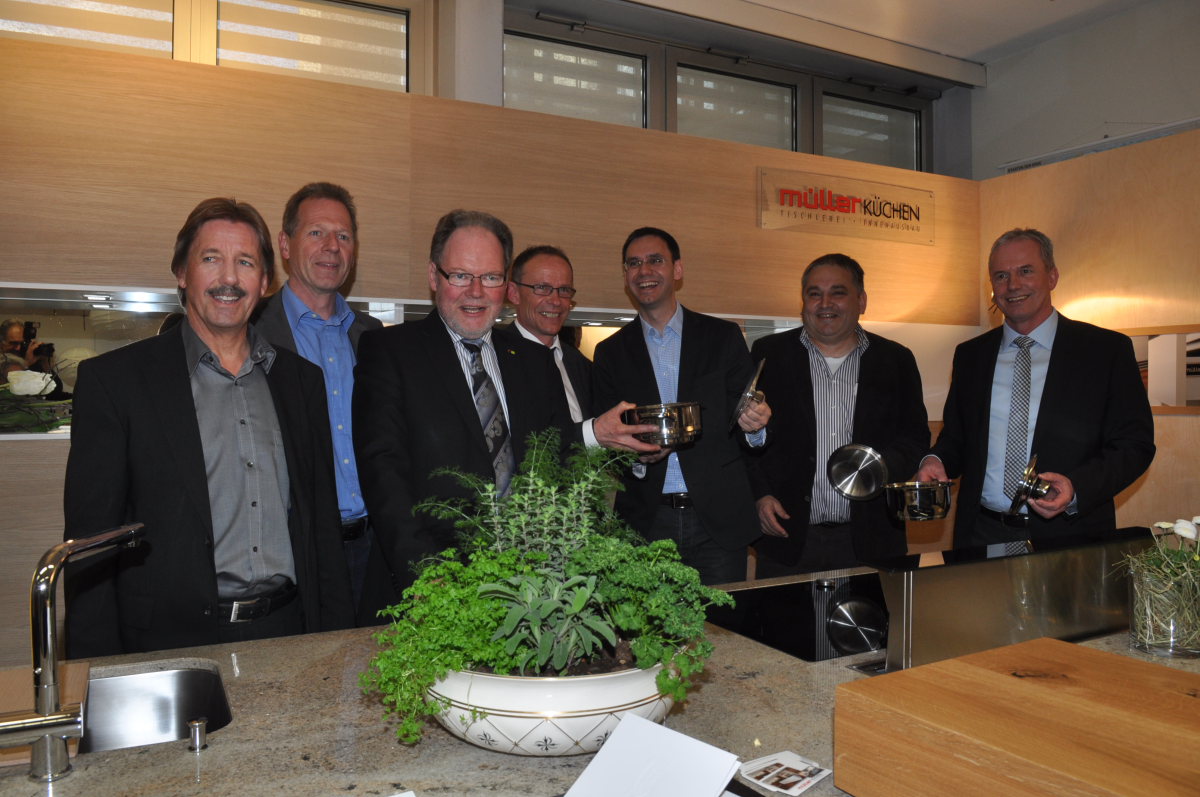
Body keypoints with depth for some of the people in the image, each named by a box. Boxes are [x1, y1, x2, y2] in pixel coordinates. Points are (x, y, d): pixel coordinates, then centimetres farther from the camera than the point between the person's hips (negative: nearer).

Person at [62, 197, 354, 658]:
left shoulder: (303, 380, 12)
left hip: (288, 633, 3)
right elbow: (90, 534, 0)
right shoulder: (115, 379, 2)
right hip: (174, 642, -2)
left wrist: (336, 641, 9)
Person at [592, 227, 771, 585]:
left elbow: (744, 414, 4)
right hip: (646, 520, 1)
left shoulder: (723, 336, 5)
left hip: (720, 518, 0)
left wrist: (753, 424, -19)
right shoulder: (611, 352, 7)